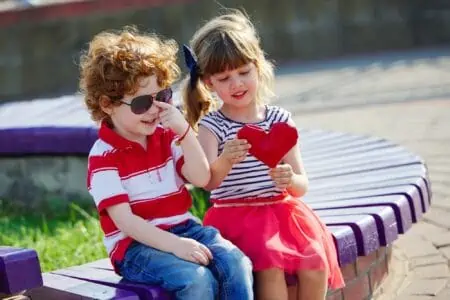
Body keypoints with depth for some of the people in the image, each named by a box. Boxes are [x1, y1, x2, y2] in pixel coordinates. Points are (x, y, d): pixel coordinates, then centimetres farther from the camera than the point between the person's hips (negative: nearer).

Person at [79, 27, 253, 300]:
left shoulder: (166, 136, 9)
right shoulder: (103, 156, -10)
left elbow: (202, 178, 0)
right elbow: (124, 220, -17)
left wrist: (185, 131, -12)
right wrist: (174, 245, -28)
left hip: (183, 228, 6)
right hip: (135, 245, -6)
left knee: (236, 263, -21)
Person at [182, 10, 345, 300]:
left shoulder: (280, 119, 6)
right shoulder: (211, 126, -2)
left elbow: (302, 186, 4)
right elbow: (208, 181, -18)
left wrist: (290, 181, -20)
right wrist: (225, 162, -41)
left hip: (282, 210, 3)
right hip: (236, 215, -3)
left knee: (316, 262, -19)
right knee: (271, 265, -28)